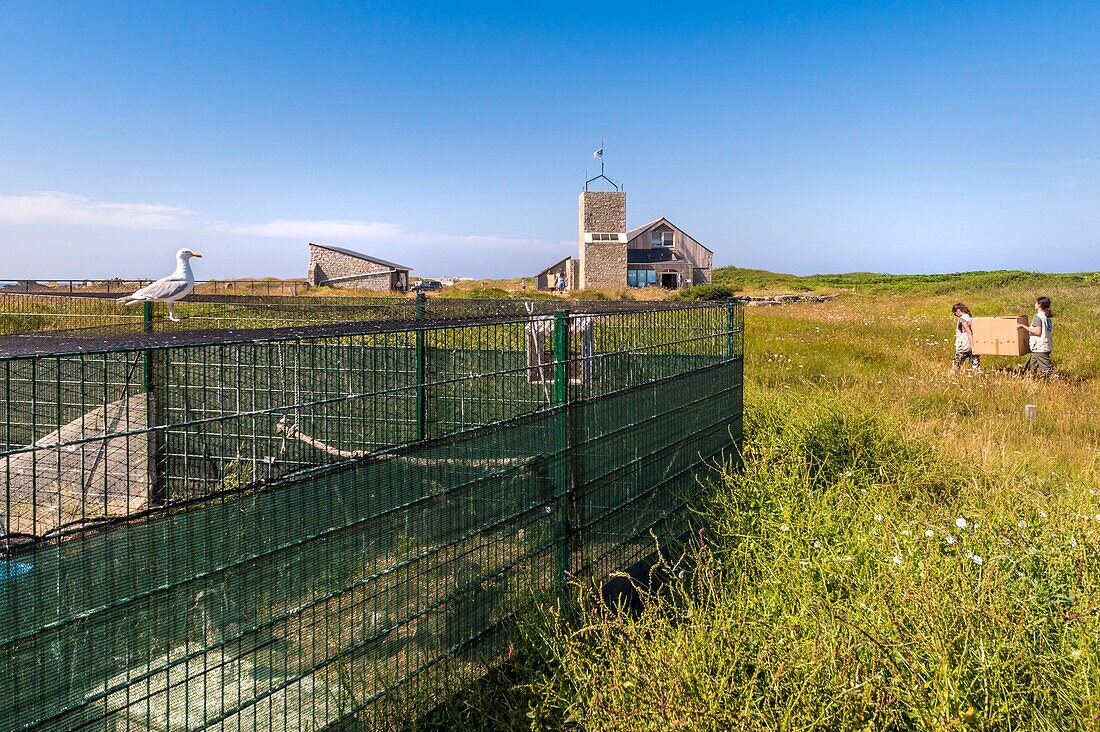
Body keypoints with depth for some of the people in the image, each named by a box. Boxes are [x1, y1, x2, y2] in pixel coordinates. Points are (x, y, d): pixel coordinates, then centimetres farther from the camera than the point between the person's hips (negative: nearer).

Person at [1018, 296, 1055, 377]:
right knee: (1032, 368, 14)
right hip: (1047, 346, 9)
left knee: (1047, 368, -10)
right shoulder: (1047, 317, 13)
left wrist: (1023, 327, -16)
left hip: (1040, 348, -9)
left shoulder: (1038, 317, -13)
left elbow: (1037, 331, -21)